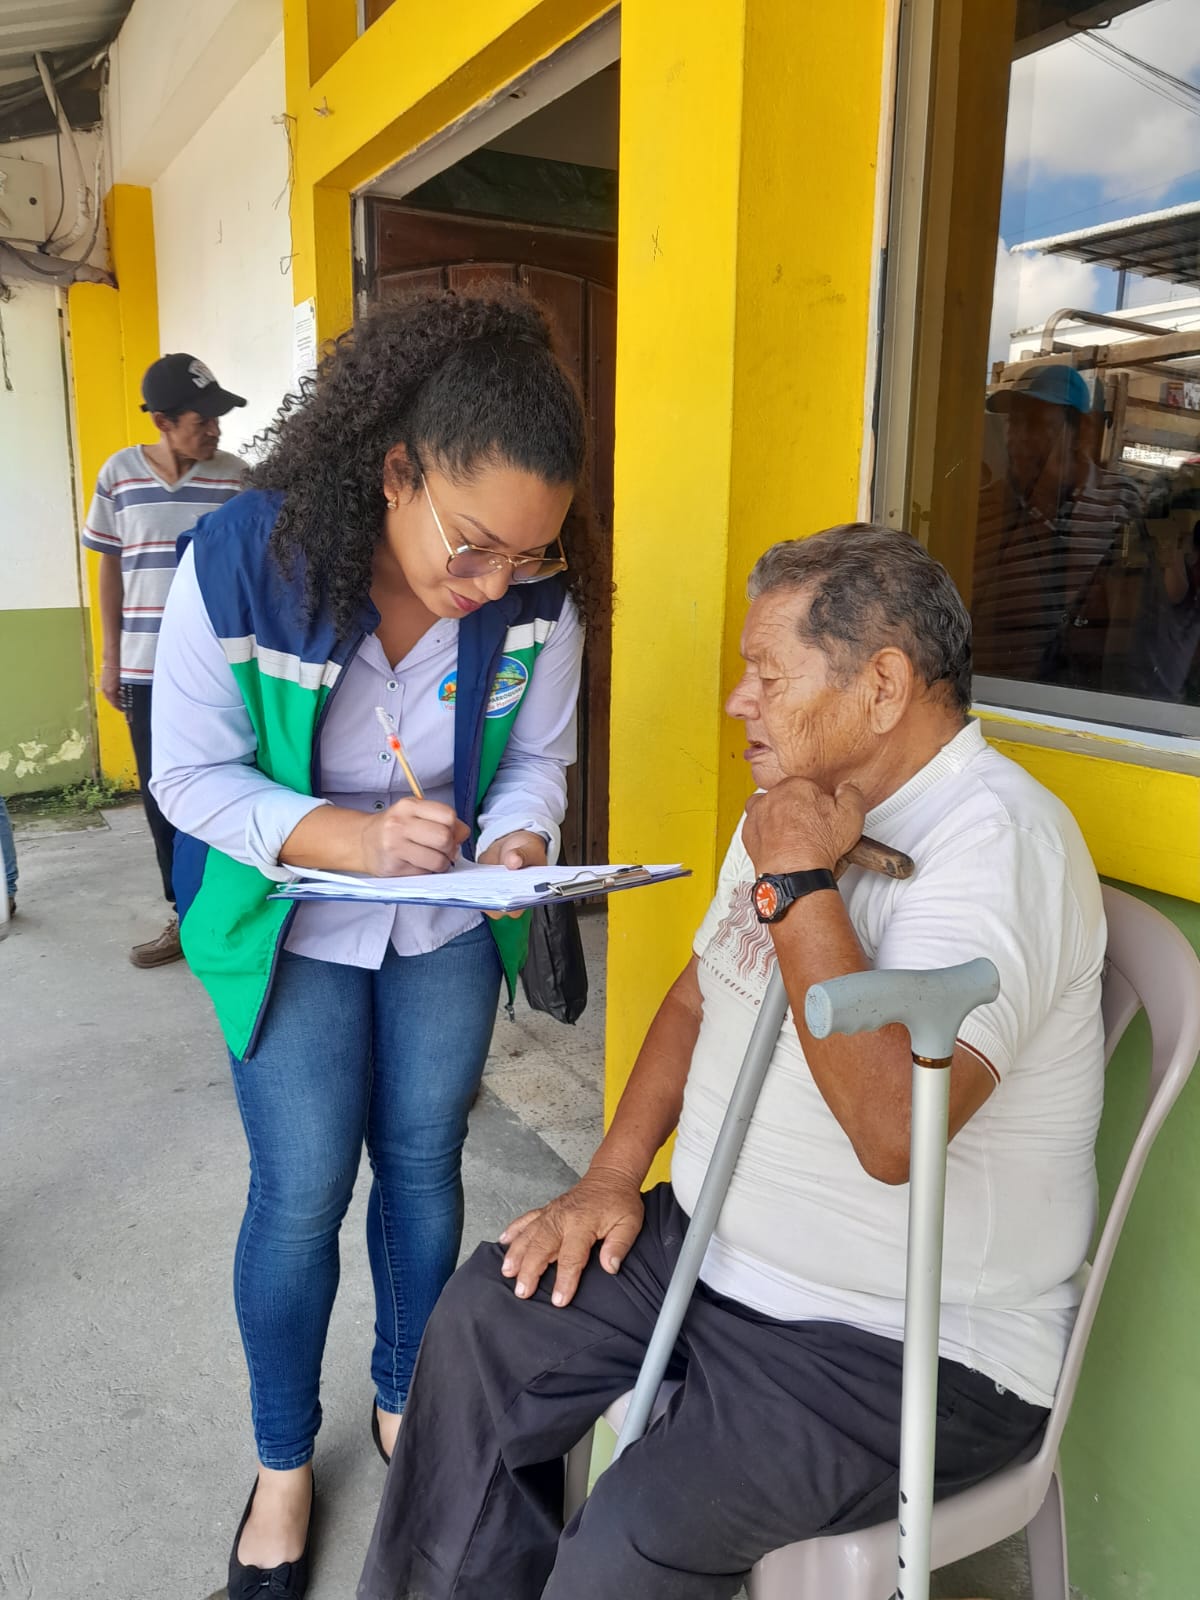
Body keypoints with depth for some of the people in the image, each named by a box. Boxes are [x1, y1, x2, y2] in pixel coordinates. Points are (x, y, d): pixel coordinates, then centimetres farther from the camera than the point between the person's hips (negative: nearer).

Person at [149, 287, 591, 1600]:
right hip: (290, 925, -2)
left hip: (448, 928, 3)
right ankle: (282, 1462, 31)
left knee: (424, 1164, 14)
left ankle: (405, 1398, 42)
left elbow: (537, 758, -3)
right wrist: (350, 837, -32)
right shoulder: (240, 563, -25)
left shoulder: (538, 601, -17)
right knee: (301, 1193, 4)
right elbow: (190, 777, -18)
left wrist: (515, 841, -24)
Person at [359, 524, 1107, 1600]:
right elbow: (701, 989, 13)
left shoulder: (999, 843, -25)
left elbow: (894, 1129, -37)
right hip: (719, 1248, 8)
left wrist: (797, 880, -29)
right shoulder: (802, 800, 5)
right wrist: (611, 1178, 5)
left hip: (909, 1347, -8)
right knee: (484, 1320, 5)